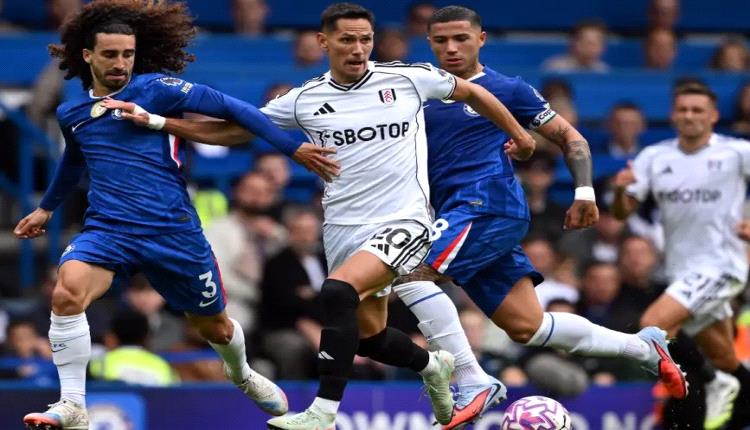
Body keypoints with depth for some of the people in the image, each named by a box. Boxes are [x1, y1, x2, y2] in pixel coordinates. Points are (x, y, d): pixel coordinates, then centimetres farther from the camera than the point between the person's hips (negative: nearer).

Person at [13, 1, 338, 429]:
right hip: (107, 229, 2)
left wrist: (293, 147, -13)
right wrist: (47, 207, 45)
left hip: (173, 230, -2)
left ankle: (242, 374, 51)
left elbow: (230, 108, -9)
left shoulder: (154, 88, -8)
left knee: (215, 326, 15)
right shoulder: (70, 113, 9)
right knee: (67, 294, -28)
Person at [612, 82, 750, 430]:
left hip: (720, 266, -6)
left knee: (653, 324, -22)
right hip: (683, 270, 6)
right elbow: (622, 212, 2)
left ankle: (714, 388, -6)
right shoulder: (654, 157, 5)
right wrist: (620, 190, -19)